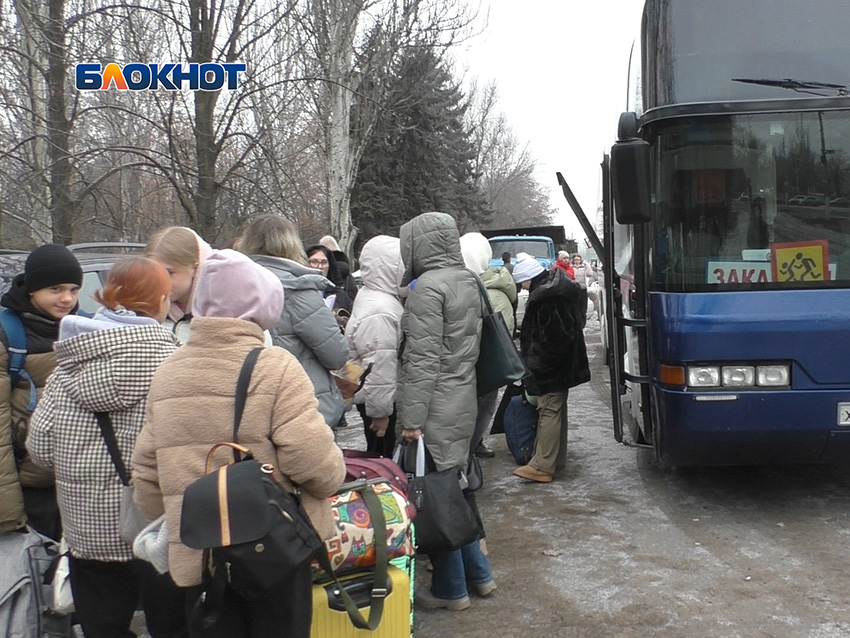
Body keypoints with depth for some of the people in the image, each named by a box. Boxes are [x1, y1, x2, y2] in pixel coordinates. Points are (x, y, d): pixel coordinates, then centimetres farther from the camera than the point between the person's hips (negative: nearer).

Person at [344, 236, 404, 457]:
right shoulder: (378, 312, -23)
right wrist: (380, 411, -22)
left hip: (386, 399, 10)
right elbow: (378, 367, -25)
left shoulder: (385, 298, 13)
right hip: (383, 402, -10)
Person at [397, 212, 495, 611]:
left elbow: (423, 359, -19)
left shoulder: (428, 286, -15)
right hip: (463, 401, 9)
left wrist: (412, 419, -17)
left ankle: (450, 590, 12)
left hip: (437, 407, -9)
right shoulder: (466, 281, 12)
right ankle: (478, 573, 27)